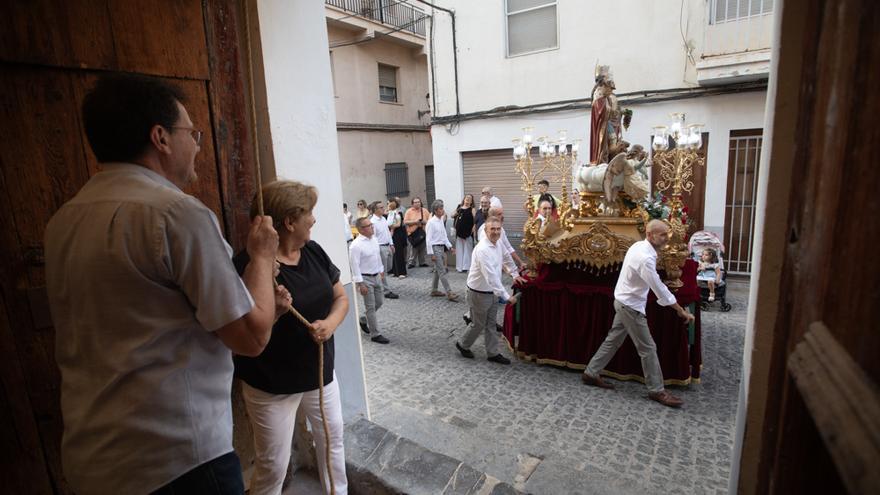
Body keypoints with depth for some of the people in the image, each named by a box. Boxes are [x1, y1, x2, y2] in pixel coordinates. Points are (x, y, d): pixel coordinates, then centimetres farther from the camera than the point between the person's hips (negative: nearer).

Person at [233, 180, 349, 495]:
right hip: (271, 386, -6)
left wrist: (330, 323, -15)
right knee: (272, 467, 10)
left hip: (321, 373, 7)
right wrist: (272, 312, -37)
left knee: (333, 440, 24)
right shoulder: (248, 265, -23)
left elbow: (341, 297, 5)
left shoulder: (314, 251, -3)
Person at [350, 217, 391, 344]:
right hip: (365, 278, -8)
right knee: (371, 307, 0)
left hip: (376, 276, 8)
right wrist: (360, 284, -21)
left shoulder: (374, 239, 4)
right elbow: (355, 265, -20)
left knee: (379, 303, 17)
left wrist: (381, 270, 20)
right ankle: (375, 334, 11)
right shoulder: (356, 245, -20)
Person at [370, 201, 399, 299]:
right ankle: (387, 292, 11)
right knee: (383, 271, 2)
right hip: (380, 247, -8)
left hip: (387, 246, 8)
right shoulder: (373, 221, -17)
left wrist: (391, 245, 16)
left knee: (388, 268, 19)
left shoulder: (383, 218, 9)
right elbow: (373, 237, -18)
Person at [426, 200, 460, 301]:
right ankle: (449, 293, -5)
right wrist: (431, 253, -16)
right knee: (442, 272, -7)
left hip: (442, 247, 8)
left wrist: (450, 246, 10)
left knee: (437, 270, 16)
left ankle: (434, 290, 28)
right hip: (435, 248, -8)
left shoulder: (441, 221, 9)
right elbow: (428, 239, -14)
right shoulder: (431, 222, -14)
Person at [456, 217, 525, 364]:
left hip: (492, 292, 8)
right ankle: (463, 345, 33)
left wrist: (515, 274, 16)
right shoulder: (482, 249, -29)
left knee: (491, 324, 16)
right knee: (479, 325, 9)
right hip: (479, 293, -8)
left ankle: (493, 353, 29)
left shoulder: (498, 244, -1)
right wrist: (506, 296, -34)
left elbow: (507, 258, 21)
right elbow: (491, 277, -34)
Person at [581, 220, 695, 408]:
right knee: (648, 348, 2)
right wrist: (681, 311, -13)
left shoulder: (639, 246, 3)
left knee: (613, 340, 16)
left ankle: (591, 373, 25)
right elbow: (660, 289, -23)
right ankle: (657, 390, 16)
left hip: (625, 301, 10)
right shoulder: (645, 258, -27)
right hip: (630, 305, -10)